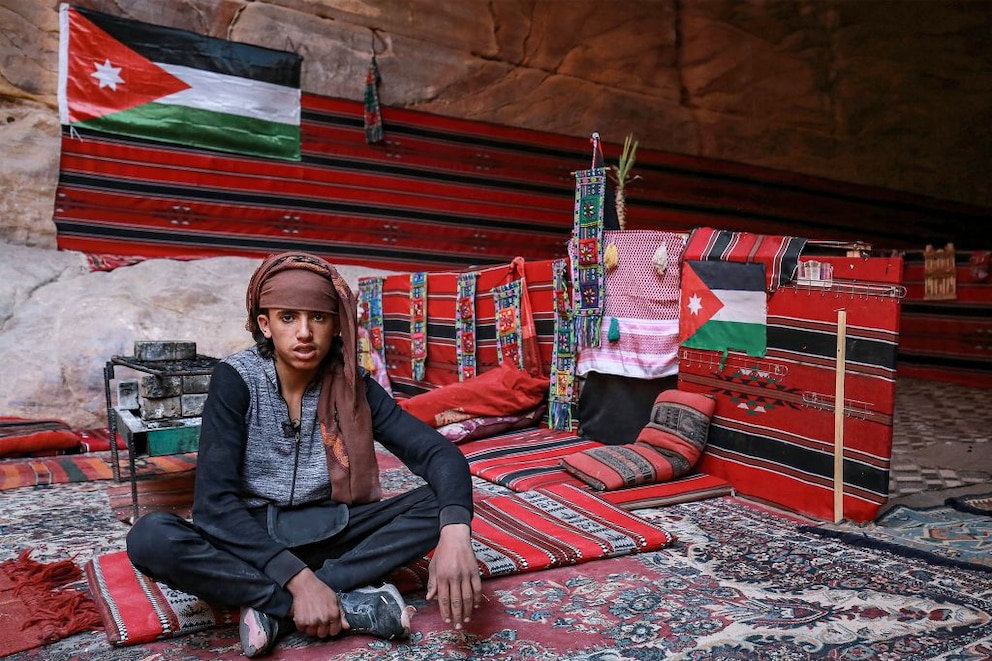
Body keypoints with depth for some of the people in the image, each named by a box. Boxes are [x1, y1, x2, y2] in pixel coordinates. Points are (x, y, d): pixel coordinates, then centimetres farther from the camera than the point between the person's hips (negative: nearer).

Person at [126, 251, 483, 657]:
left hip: (327, 533, 2)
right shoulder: (236, 379, -15)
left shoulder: (352, 384, -9)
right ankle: (348, 604, -27)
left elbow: (439, 453, -16)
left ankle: (275, 606, -21)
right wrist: (297, 577, -33)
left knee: (440, 503, -20)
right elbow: (214, 501, -23)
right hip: (249, 537, -2)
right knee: (150, 538, -32)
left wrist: (455, 532, -37)